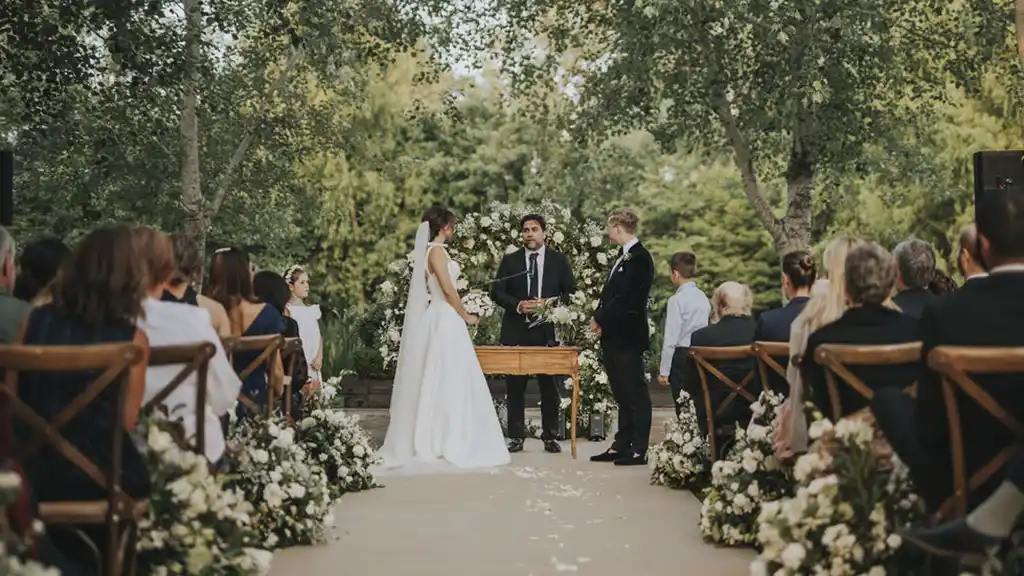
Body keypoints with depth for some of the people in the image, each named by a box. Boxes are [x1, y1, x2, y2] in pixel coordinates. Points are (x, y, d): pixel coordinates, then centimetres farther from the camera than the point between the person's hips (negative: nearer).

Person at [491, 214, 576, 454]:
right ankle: (516, 436, 9)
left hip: (547, 331, -1)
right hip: (516, 331, 1)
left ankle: (550, 436, 10)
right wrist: (517, 305, -12)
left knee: (549, 386, 3)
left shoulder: (559, 260, 7)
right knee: (515, 386, 3)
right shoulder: (510, 260, 8)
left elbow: (571, 292, 6)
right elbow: (497, 292, 5)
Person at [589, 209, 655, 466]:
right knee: (622, 395, 13)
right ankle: (621, 445, 20)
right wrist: (599, 318, 2)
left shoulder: (639, 257, -14)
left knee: (635, 394, -3)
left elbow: (625, 298, -19)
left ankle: (639, 450, 1)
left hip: (628, 336, -9)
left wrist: (600, 319, -11)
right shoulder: (624, 256, 15)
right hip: (614, 336, 9)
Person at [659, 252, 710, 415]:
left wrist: (664, 371, -7)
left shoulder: (677, 300, -13)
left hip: (681, 357, -7)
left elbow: (671, 339, -12)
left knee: (683, 409, -2)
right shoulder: (703, 297, 7)